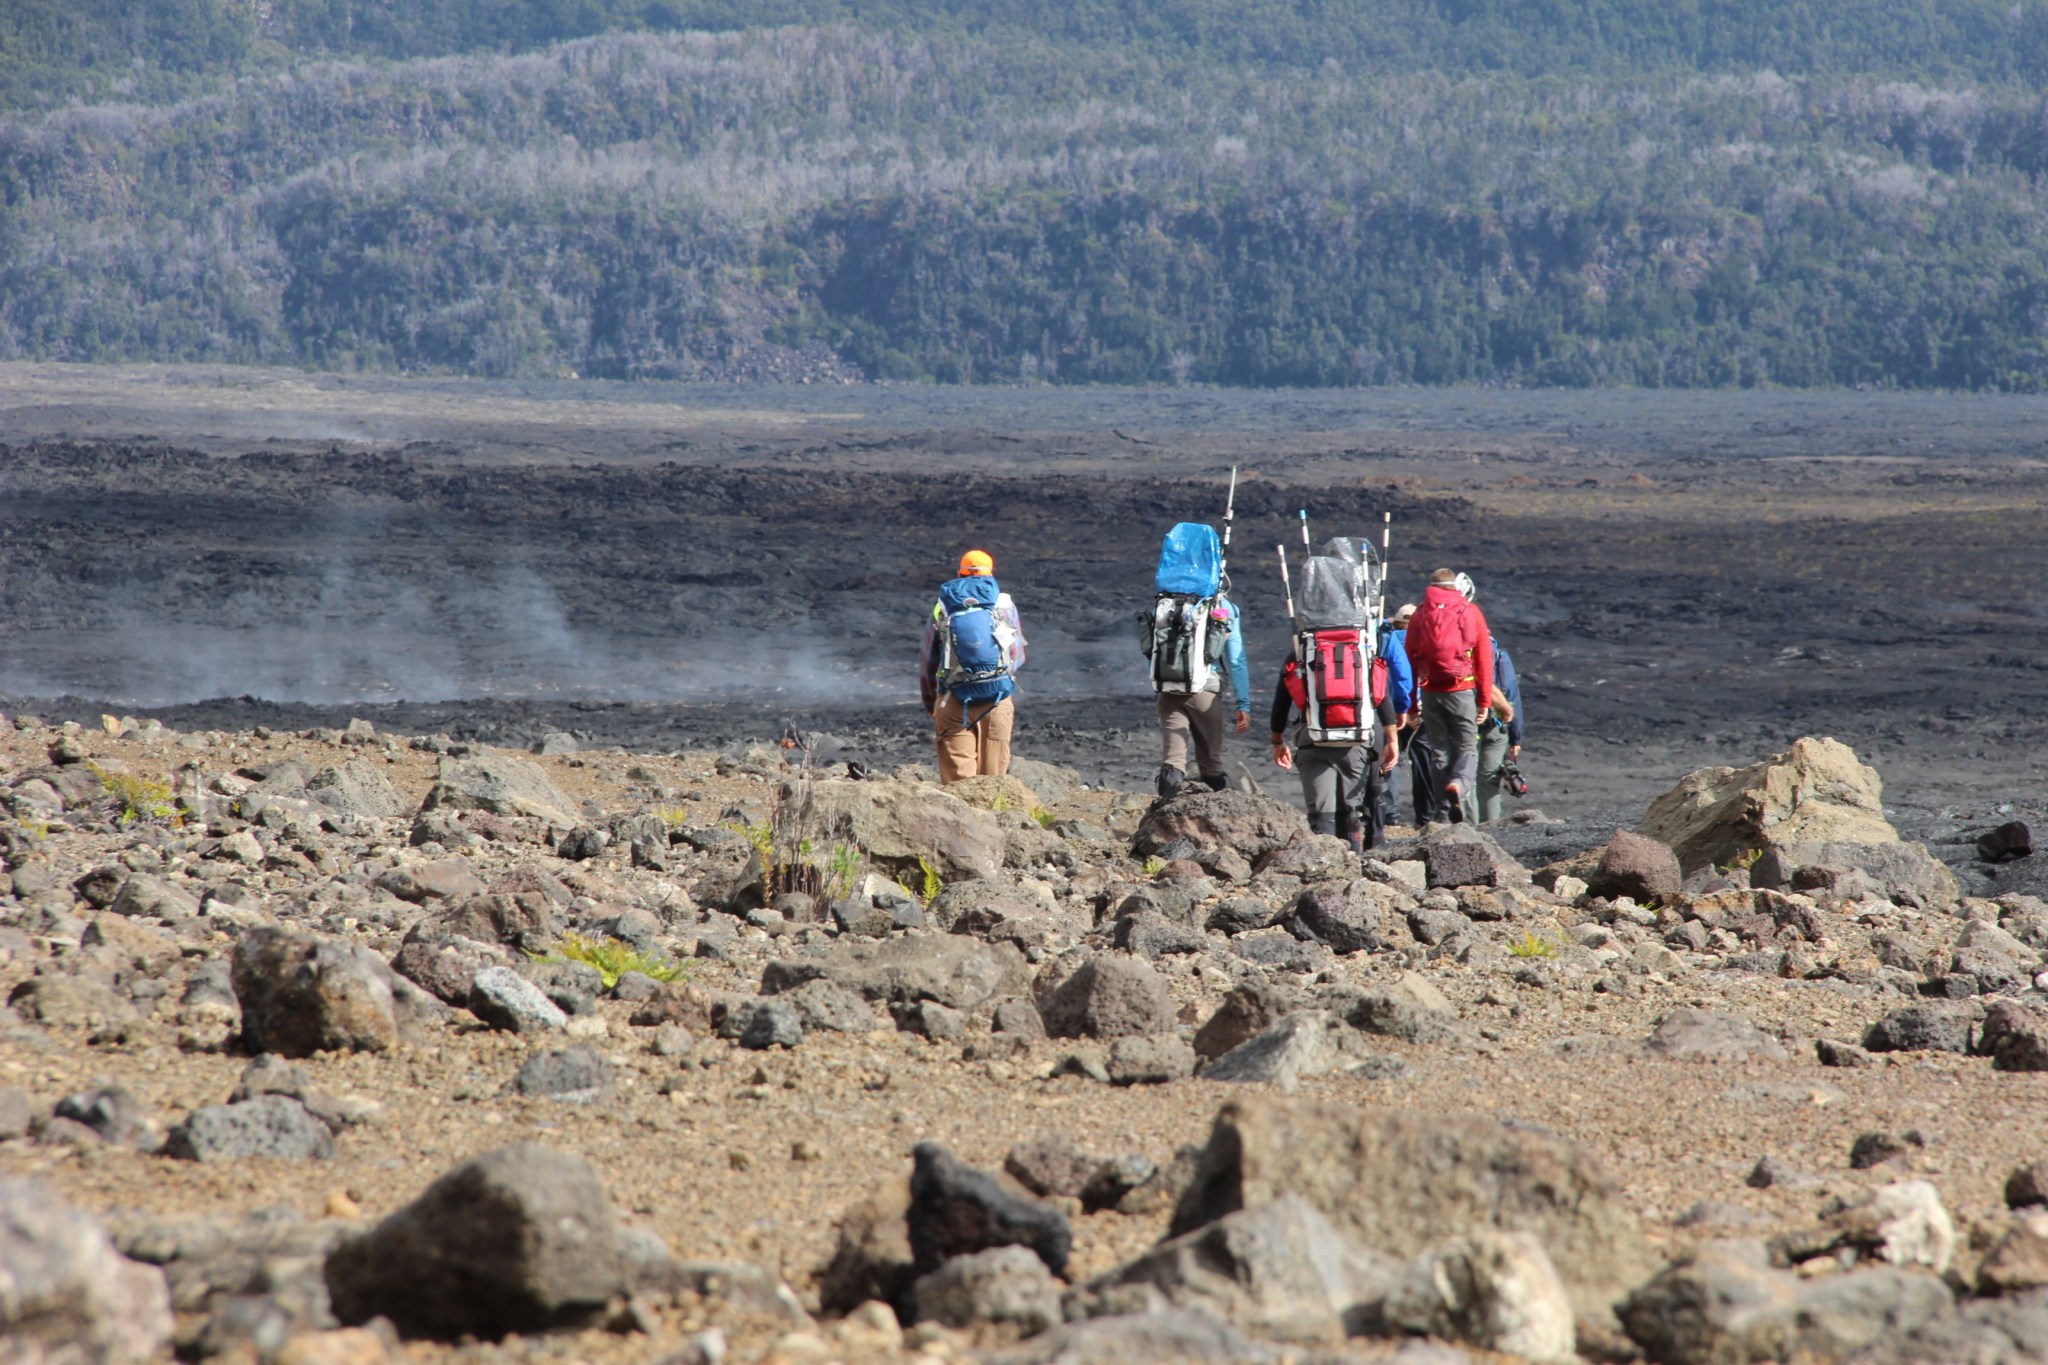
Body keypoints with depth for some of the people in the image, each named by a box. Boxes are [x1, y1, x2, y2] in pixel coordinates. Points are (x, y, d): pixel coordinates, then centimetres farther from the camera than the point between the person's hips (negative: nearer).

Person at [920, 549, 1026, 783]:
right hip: (997, 702, 0)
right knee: (992, 779, 4)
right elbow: (1018, 656, 14)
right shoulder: (1004, 605, 10)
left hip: (954, 704, 0)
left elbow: (927, 664, 13)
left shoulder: (941, 608, 10)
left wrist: (930, 703, 26)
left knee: (956, 777, -3)